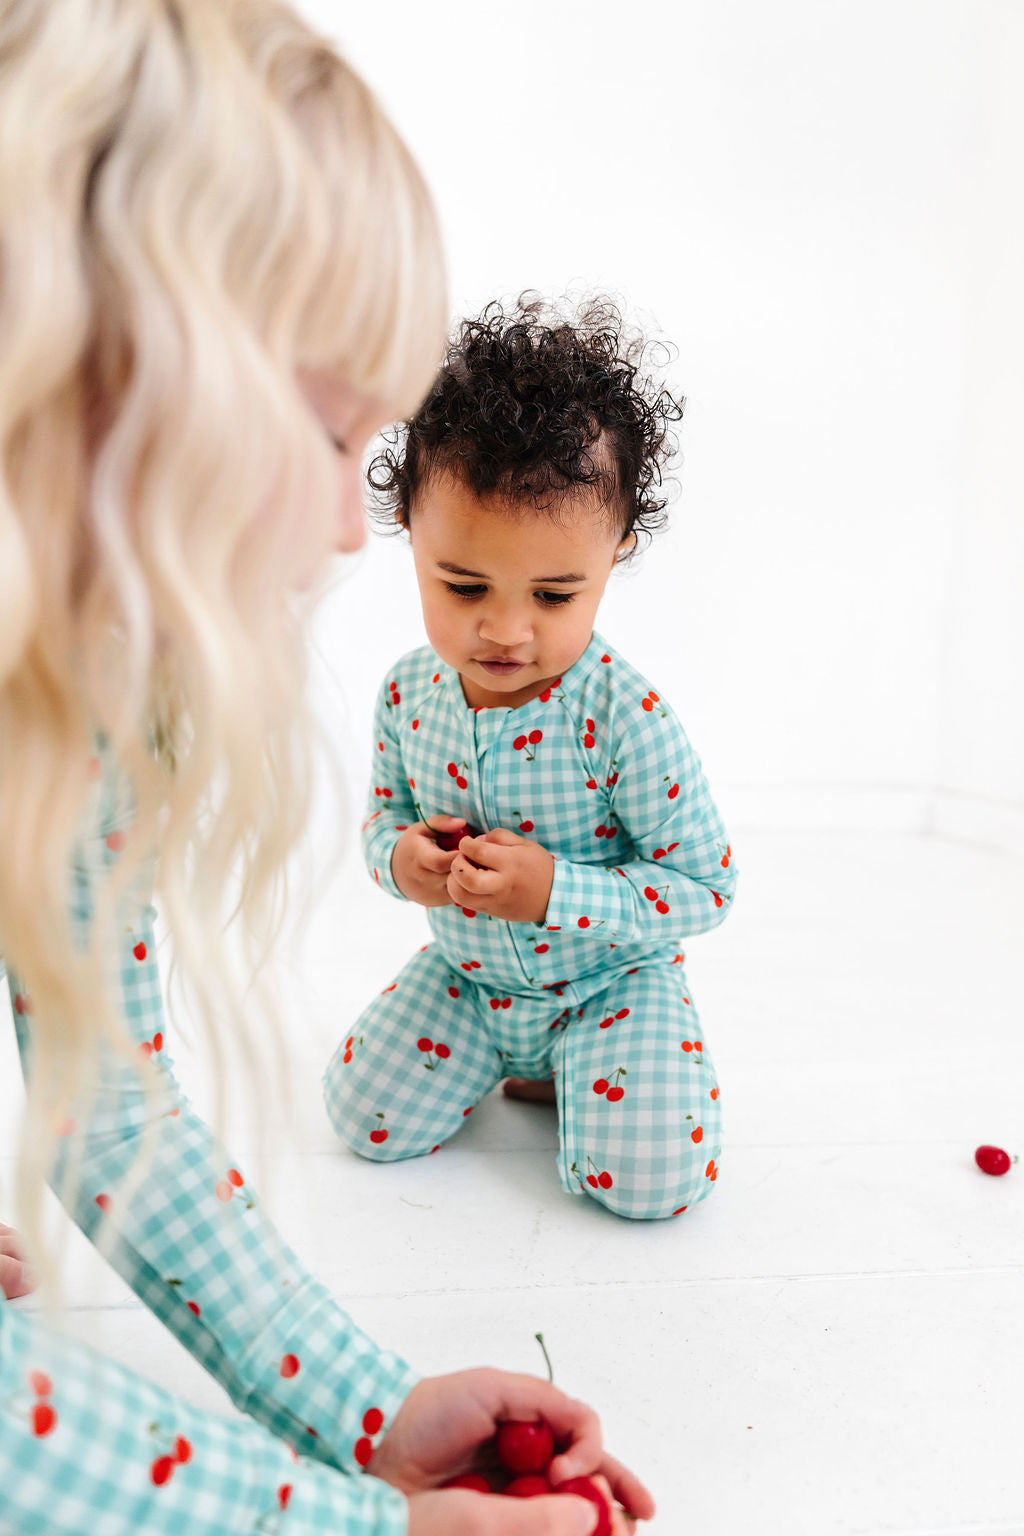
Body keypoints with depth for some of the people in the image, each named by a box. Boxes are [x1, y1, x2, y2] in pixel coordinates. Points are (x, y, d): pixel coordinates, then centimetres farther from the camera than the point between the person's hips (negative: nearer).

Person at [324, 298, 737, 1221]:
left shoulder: (626, 715, -28)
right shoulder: (408, 693, -12)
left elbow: (707, 886, -22)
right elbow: (387, 810, 6)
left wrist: (554, 891, -34)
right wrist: (400, 857, -20)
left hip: (610, 980, -4)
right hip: (464, 970, 4)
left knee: (655, 1177, -15)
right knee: (365, 1118, 4)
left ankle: (573, 1062, 15)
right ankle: (505, 1053, 26)